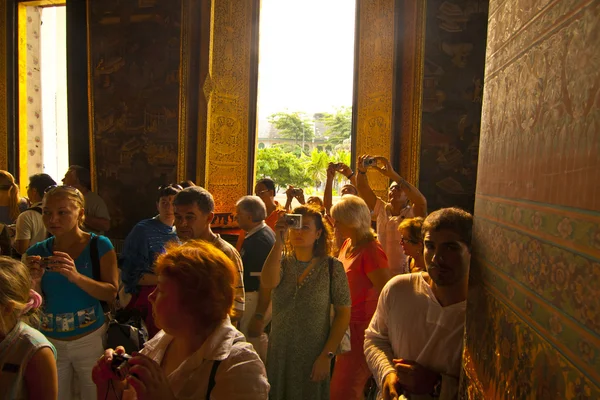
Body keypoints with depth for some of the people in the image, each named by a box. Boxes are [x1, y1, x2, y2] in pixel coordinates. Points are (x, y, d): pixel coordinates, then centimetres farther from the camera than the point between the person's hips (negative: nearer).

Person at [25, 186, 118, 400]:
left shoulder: (99, 246, -12)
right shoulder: (37, 252, -2)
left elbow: (111, 293, -17)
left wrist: (76, 277, -32)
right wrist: (34, 280, -22)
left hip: (90, 339, -3)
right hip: (49, 341, 3)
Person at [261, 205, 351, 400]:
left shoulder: (332, 267, -10)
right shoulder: (281, 261, -2)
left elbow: (343, 313, -9)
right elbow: (268, 283, -23)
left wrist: (326, 355, -12)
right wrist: (279, 242, -29)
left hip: (313, 358, -2)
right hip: (279, 354, 3)